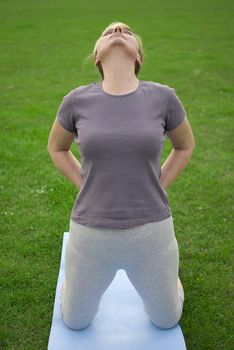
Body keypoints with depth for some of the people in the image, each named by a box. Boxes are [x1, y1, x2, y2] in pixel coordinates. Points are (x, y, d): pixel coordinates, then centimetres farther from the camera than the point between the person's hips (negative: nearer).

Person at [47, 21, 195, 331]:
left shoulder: (163, 97, -9)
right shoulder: (77, 100, -8)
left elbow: (185, 145, 10)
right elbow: (56, 147, 11)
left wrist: (156, 188, 2)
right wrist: (85, 188, 2)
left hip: (150, 231, 0)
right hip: (92, 233, 0)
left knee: (166, 321, 24)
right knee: (75, 322, 23)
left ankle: (166, 272, 52)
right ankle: (76, 275, 50)